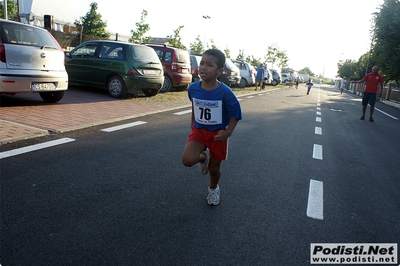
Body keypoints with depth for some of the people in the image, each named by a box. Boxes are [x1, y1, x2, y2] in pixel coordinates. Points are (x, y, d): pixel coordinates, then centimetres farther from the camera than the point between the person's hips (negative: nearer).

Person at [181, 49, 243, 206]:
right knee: (187, 160, -21)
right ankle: (203, 157, 16)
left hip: (218, 134, -2)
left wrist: (228, 132, -23)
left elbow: (235, 114, -11)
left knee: (214, 168, 10)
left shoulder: (225, 92, -22)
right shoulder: (193, 88, -10)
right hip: (198, 131, 3)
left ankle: (213, 189, 45)